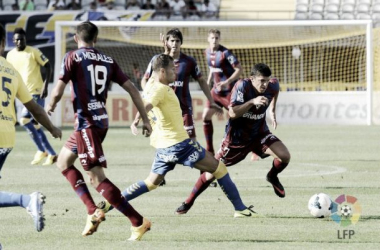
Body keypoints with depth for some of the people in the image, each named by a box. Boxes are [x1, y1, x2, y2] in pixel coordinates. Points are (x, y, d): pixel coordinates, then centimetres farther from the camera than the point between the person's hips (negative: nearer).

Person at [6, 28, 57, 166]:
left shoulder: (33, 52, -8)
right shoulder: (10, 55, 8)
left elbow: (48, 66, -6)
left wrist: (45, 86, -16)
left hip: (37, 92, -6)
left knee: (24, 120, -18)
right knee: (35, 125, 6)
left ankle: (41, 150, -7)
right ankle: (52, 154, 16)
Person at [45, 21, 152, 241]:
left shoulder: (73, 57, -7)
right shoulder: (108, 61, 8)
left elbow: (58, 93, -9)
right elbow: (132, 89, 4)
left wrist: (51, 107, 13)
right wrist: (146, 120, 9)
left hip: (86, 122, -7)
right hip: (102, 121, 7)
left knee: (97, 178, -9)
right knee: (63, 162, 23)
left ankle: (139, 222, -15)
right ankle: (93, 210, 12)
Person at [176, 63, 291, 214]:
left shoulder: (272, 87, -12)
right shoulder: (242, 86, -26)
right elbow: (233, 113, -33)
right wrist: (252, 102, -43)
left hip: (259, 134, 3)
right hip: (236, 138, -3)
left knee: (285, 156, -19)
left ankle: (272, 177, 16)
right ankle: (189, 202, 21)